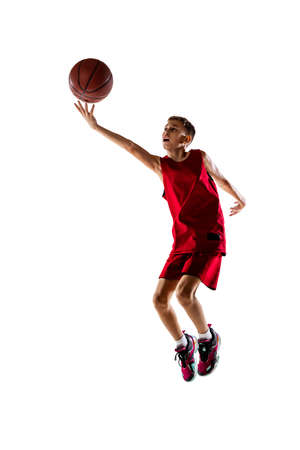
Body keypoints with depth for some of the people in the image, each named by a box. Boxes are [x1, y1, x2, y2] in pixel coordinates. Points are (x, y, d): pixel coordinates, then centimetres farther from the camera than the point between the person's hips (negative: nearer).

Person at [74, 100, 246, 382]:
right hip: (182, 242, 4)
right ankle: (183, 345, 18)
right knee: (160, 299, -6)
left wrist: (239, 199, 36)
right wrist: (95, 127, -14)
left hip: (209, 239, -4)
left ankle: (207, 338, 4)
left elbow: (221, 179, 18)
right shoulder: (161, 166, 5)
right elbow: (131, 147, -5)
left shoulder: (200, 158, 0)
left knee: (184, 293, -23)